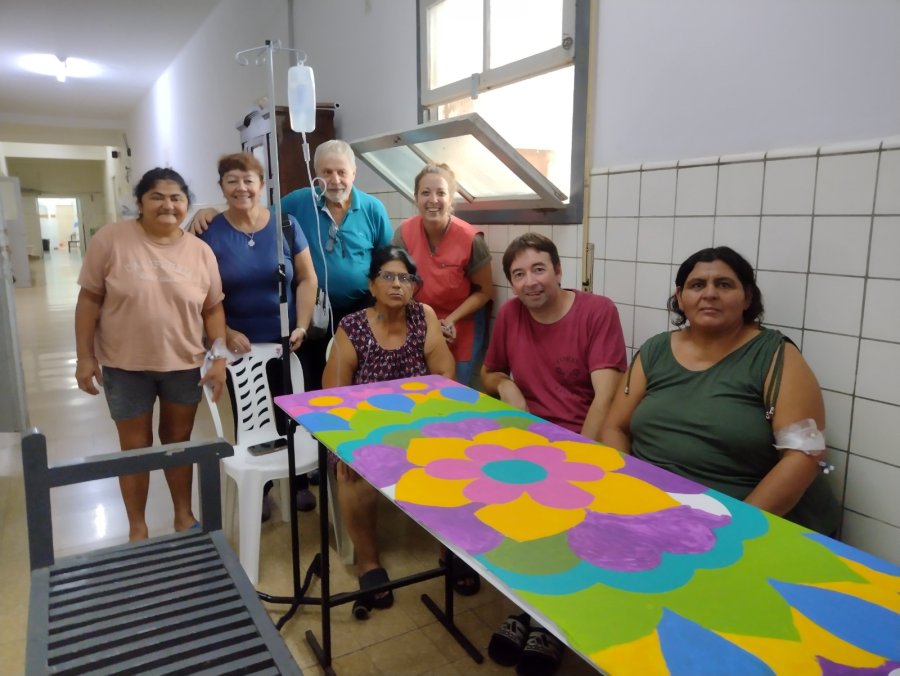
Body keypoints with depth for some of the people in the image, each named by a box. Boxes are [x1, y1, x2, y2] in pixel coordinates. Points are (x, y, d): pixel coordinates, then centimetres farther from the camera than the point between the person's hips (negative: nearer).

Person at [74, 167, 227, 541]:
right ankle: (137, 527, 27)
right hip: (125, 365, -2)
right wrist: (85, 356, -7)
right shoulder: (111, 239, -9)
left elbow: (213, 308, 2)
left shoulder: (200, 251, -3)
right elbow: (90, 298, -6)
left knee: (179, 439, 15)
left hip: (184, 364, 2)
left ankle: (184, 514, 33)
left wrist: (219, 358, -4)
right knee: (135, 446, 10)